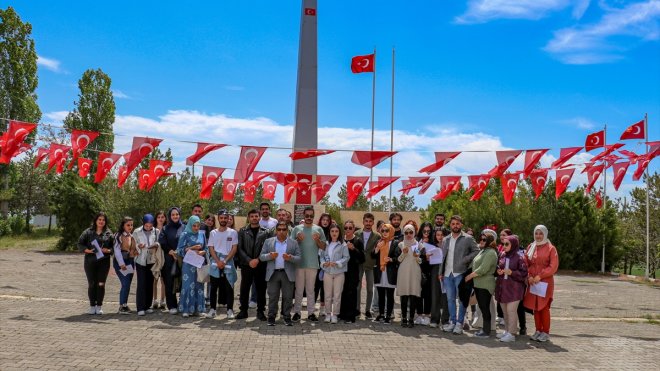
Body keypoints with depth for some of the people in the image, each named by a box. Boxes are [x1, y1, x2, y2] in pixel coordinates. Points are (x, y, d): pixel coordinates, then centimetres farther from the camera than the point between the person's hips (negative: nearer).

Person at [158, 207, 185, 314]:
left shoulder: (184, 228, 9)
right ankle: (172, 306, 4)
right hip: (169, 260, 0)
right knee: (169, 284, -2)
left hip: (182, 259, 0)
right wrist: (171, 252, -12)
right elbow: (161, 243, 1)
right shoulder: (165, 229, 10)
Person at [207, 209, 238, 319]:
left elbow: (234, 249, -2)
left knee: (229, 288, -1)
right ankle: (212, 309, 12)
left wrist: (225, 261, -11)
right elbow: (211, 249, 3)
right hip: (215, 263, 2)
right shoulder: (213, 233, 8)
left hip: (228, 263, -1)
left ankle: (230, 310, 5)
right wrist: (218, 261, -10)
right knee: (214, 287, 5)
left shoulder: (232, 233, 3)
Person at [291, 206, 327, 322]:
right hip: (299, 263, -1)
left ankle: (311, 312, 13)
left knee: (310, 290, 8)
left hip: (313, 264, 1)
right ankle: (297, 312, 11)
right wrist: (298, 240, -14)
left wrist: (318, 240, -12)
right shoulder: (296, 229, 4)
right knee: (299, 289, 5)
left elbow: (324, 247, 6)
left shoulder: (318, 229, 6)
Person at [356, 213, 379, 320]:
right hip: (358, 264, 1)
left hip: (370, 265, -1)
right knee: (357, 287, 6)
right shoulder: (357, 234, 4)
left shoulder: (377, 236, 0)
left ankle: (368, 310, 15)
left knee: (370, 289, 5)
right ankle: (357, 309, 16)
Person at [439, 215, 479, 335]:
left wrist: (465, 259, -14)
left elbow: (476, 251, -3)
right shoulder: (445, 240, 14)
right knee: (450, 299, 9)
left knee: (462, 299, -1)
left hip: (460, 273, -5)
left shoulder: (468, 238, -1)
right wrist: (441, 272, 11)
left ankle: (459, 323, 5)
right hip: (447, 274, 5)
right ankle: (452, 321, 18)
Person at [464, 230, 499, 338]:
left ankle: (486, 331, 4)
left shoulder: (491, 253, -13)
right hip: (478, 284, 9)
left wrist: (469, 276, -12)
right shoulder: (482, 251, 17)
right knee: (482, 307, 13)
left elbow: (482, 269, -20)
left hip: (485, 285, -9)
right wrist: (470, 276, 9)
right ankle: (484, 328, 22)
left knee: (485, 308, -3)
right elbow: (474, 265, 21)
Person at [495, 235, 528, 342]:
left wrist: (511, 273, -18)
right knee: (505, 311, 13)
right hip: (502, 287, 6)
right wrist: (498, 271, -4)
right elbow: (497, 268, 17)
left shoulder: (519, 258, -9)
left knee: (511, 310, -6)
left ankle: (511, 334, 2)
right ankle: (506, 331, 25)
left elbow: (524, 273, -9)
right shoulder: (501, 255, 7)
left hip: (513, 288, -6)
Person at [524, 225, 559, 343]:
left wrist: (539, 276, -15)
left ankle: (546, 332, 6)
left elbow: (553, 267, -10)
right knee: (535, 307, 6)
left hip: (545, 282, -4)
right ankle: (538, 331, 15)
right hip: (532, 282, 4)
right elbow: (525, 264, 10)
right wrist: (529, 276, -6)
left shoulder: (550, 248, -3)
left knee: (544, 307, -3)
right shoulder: (530, 247, 11)